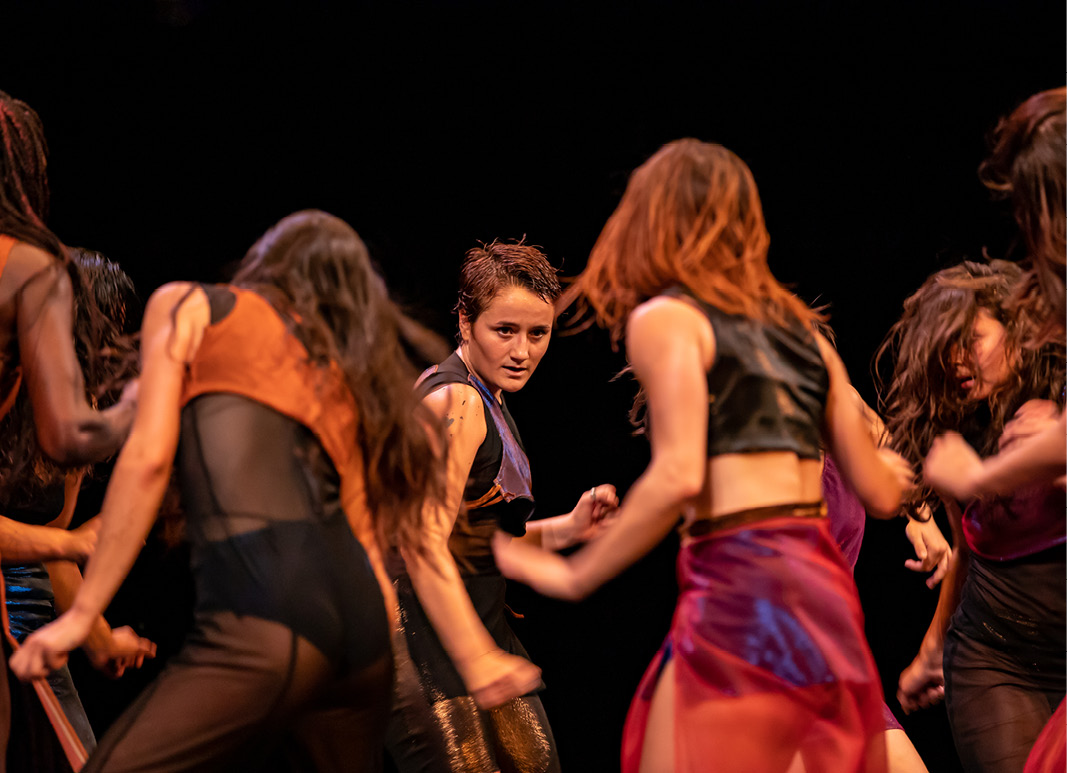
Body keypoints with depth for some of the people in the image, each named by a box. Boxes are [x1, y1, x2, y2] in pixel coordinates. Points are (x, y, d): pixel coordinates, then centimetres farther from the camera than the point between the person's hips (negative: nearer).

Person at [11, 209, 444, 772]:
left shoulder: (186, 308, 16)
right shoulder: (348, 380, 30)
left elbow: (148, 456, 3)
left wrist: (82, 613, 2)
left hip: (265, 605, -6)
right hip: (363, 629, 7)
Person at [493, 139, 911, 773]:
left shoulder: (663, 319, 1)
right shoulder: (800, 328, 20)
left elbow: (678, 477, -13)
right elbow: (879, 493, 18)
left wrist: (572, 576, -4)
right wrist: (892, 469, 41)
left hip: (738, 588, -7)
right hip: (827, 590, 7)